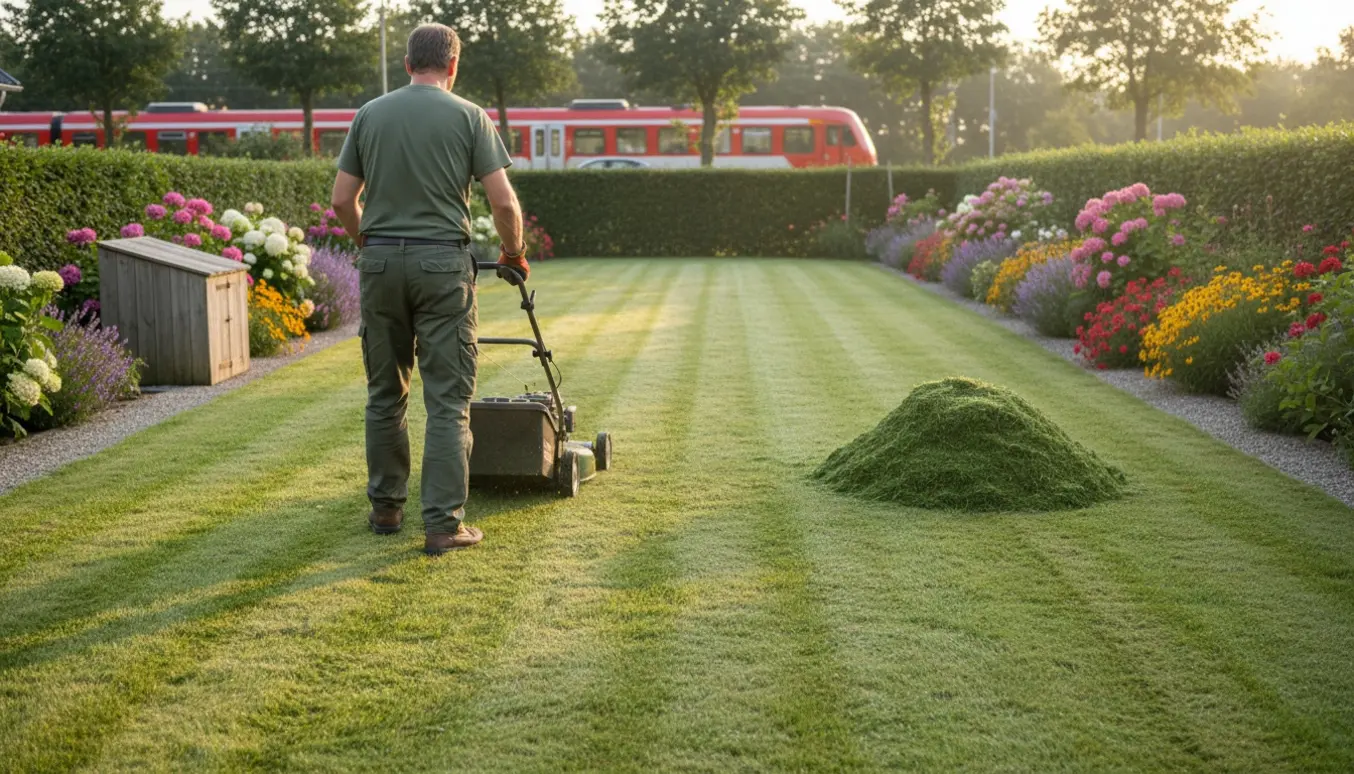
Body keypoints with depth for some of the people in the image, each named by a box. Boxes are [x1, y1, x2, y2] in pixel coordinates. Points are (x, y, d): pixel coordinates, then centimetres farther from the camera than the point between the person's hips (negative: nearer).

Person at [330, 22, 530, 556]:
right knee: (448, 401, 0)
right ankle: (443, 524, -2)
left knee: (385, 394, 15)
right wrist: (514, 255, 11)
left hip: (380, 262, 3)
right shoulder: (468, 116, -1)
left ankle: (386, 508, 25)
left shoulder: (370, 115, 7)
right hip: (442, 263, -3)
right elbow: (503, 202, -6)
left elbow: (342, 201, 7)